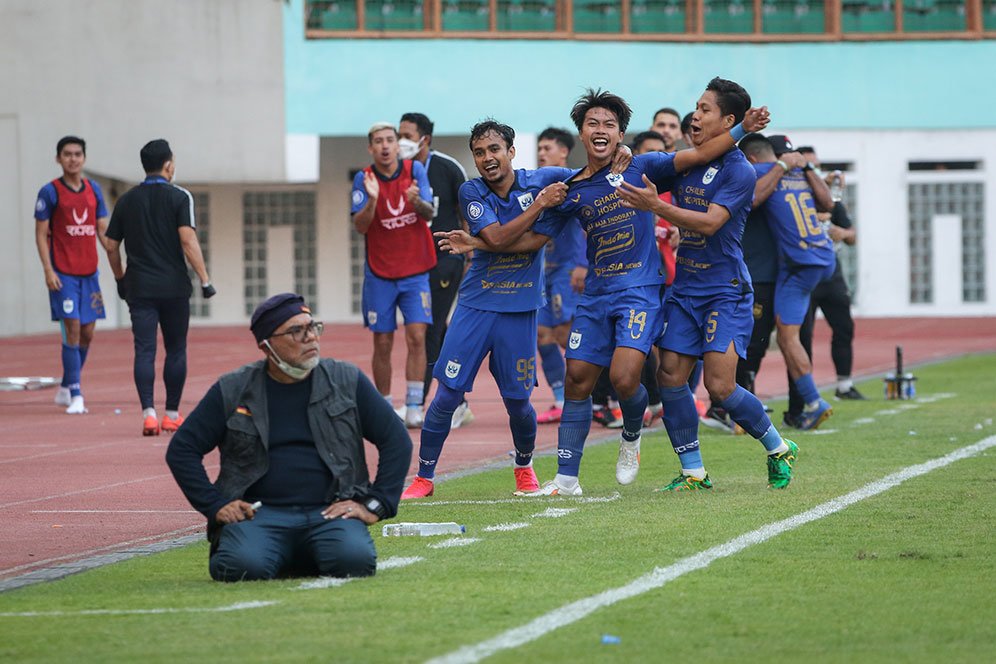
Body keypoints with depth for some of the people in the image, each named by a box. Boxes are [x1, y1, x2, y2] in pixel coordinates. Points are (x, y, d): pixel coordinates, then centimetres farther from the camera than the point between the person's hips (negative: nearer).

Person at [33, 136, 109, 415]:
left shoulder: (93, 190, 10)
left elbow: (102, 229, 14)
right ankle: (75, 396, -9)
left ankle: (65, 389, 23)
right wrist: (48, 269, -13)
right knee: (72, 329, -12)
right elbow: (41, 234, -4)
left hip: (89, 271, 5)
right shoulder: (50, 192, -4)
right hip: (63, 273, -5)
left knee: (87, 332, 8)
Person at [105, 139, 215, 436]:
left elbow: (111, 246, 10)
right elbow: (188, 241, -14)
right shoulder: (179, 197, -4)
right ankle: (172, 414, 14)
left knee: (144, 350, -2)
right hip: (174, 286, -2)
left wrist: (120, 279, 25)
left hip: (139, 288, 2)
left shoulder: (127, 200, 8)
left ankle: (148, 412, -16)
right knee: (175, 350, 9)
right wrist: (205, 280, -12)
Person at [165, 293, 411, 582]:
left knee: (354, 560, -31)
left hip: (329, 512, 1)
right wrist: (215, 506, -3)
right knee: (243, 566, -33)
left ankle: (306, 560, 5)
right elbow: (182, 449, 8)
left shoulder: (347, 381, 8)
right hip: (261, 514, -1)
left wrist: (374, 506, -1)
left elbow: (397, 441, 10)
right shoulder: (233, 391, 5)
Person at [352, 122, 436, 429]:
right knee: (382, 343, 2)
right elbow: (360, 227, -14)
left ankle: (414, 408, -9)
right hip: (379, 274, 0)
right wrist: (372, 199, -32)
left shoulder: (415, 170, -3)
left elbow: (430, 213, -10)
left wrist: (417, 201, -32)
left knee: (417, 337, -10)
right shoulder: (363, 179, -6)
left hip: (415, 272, 0)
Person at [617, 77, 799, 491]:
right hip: (685, 288, 7)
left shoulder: (739, 172, -12)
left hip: (725, 291, -7)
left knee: (719, 385, -14)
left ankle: (779, 450, 8)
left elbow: (709, 223, -23)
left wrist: (656, 205, -30)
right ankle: (693, 471, 6)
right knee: (670, 375, -5)